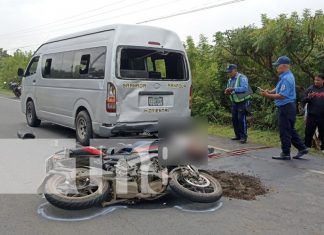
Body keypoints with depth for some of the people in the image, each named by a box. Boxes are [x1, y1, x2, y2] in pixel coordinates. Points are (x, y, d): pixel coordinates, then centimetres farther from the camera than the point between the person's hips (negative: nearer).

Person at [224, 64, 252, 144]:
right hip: (234, 102, 8)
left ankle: (244, 137, -4)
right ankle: (238, 135, 19)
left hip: (243, 101, -8)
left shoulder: (242, 78, -14)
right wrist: (227, 92, -7)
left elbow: (244, 88, -27)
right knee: (234, 119, 8)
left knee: (241, 119, -11)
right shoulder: (230, 80, 11)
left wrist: (233, 89, -32)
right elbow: (229, 90, 17)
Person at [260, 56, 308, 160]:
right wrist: (270, 92, 0)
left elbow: (282, 95, -25)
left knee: (285, 132, -1)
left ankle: (286, 154, 8)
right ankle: (302, 148, 24)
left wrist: (268, 95, -19)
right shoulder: (286, 76, 12)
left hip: (286, 108, -10)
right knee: (291, 130, 18)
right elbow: (279, 89, 18)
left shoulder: (286, 78, -21)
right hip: (287, 107, 10)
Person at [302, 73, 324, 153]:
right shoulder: (310, 89, 1)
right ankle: (307, 146, 13)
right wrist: (308, 98, -20)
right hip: (312, 115, -1)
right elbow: (304, 101, 0)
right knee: (309, 132, 3)